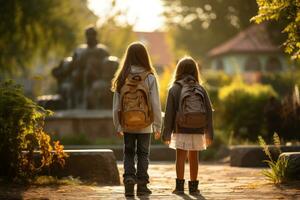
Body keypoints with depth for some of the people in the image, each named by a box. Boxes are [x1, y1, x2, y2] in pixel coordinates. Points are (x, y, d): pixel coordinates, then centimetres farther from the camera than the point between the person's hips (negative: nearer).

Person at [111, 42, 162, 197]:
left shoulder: (122, 78, -4)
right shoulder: (150, 77, -9)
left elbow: (116, 105, -1)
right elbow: (156, 104, -8)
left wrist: (117, 126, 8)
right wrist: (157, 126, 0)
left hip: (127, 125, 1)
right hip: (145, 125, -1)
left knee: (128, 153, 14)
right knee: (143, 154, 12)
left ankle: (129, 177, -6)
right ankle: (142, 185, 13)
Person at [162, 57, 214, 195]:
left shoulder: (174, 89, -2)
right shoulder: (201, 89, 5)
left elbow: (169, 113, -5)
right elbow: (209, 112, 4)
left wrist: (166, 133, -1)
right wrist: (209, 133, 9)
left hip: (181, 130, -2)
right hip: (197, 130, 2)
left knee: (180, 157, 2)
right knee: (194, 158, 10)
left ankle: (180, 185, -2)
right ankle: (193, 186, 14)